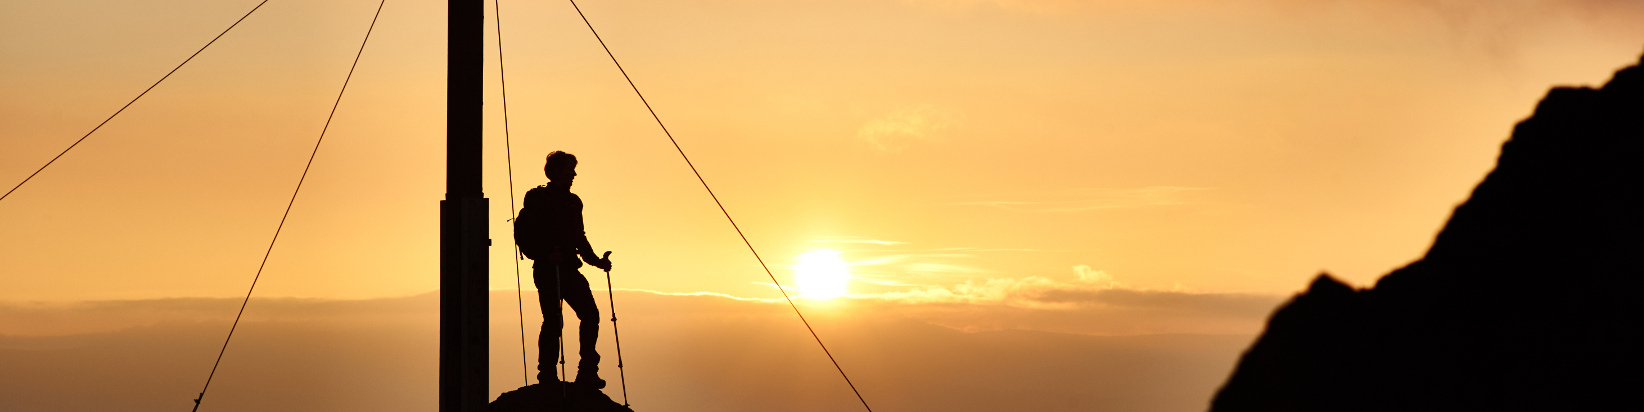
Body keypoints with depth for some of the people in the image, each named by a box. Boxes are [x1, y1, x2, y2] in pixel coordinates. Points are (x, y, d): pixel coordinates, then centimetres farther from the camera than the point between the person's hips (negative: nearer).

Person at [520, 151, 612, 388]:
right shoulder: (537, 198, -2)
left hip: (569, 270, 6)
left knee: (590, 314, -4)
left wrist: (596, 261, 13)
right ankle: (547, 375, -2)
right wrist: (546, 254, -24)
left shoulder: (573, 202, 19)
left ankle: (587, 373, 1)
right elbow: (527, 234, -10)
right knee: (553, 320, -10)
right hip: (547, 270, -6)